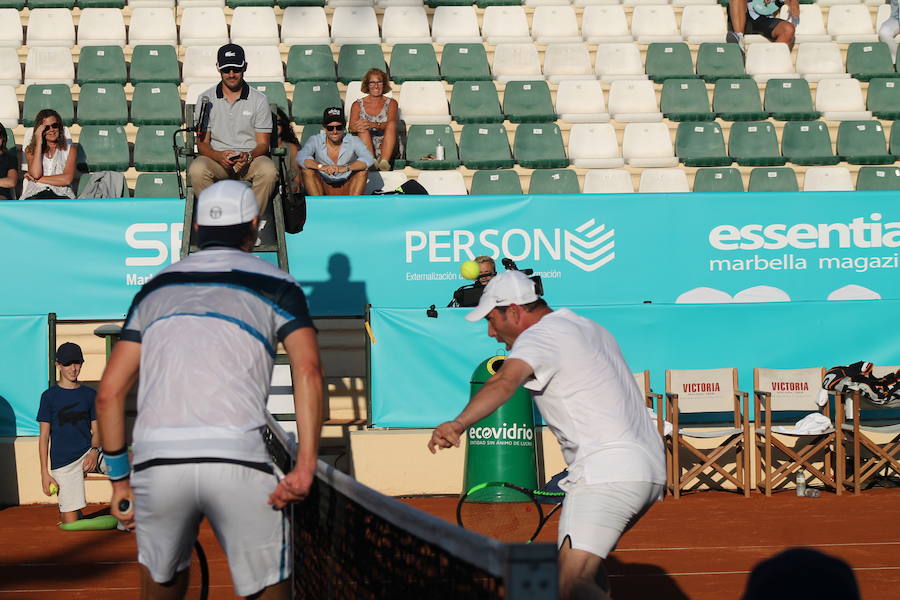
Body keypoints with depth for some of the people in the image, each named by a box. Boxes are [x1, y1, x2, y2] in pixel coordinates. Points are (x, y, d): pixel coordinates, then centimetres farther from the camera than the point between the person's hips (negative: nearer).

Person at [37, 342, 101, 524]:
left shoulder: (90, 394, 10)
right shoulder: (50, 396, 1)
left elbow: (96, 431, 9)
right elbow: (44, 436, 1)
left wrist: (94, 450, -14)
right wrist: (44, 473, -6)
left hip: (87, 453, 4)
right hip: (62, 461, -4)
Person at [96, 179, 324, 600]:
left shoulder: (157, 287, 22)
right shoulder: (275, 284, 13)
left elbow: (109, 393, 18)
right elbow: (307, 371, -5)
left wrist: (119, 478, 24)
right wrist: (305, 467, -10)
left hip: (155, 459, 3)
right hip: (239, 462, -3)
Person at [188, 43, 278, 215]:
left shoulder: (259, 99, 5)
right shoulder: (206, 99, 7)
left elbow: (263, 143, 3)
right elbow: (202, 143, 4)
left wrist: (249, 156, -21)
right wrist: (219, 156, -20)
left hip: (251, 158, 0)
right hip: (216, 158, 0)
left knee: (268, 171, -34)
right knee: (196, 170, -33)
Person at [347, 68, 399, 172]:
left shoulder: (391, 103, 12)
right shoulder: (358, 105, 13)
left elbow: (391, 124, -7)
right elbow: (351, 127, -2)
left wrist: (373, 125, -28)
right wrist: (356, 127, -29)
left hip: (385, 147, 0)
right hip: (364, 148, 0)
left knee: (391, 125, -26)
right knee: (363, 128, -29)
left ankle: (384, 161, -45)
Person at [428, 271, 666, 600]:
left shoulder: (539, 336, -7)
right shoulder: (591, 329, 22)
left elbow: (504, 383, -27)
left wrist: (458, 424, -42)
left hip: (606, 472, -10)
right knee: (585, 565, 25)